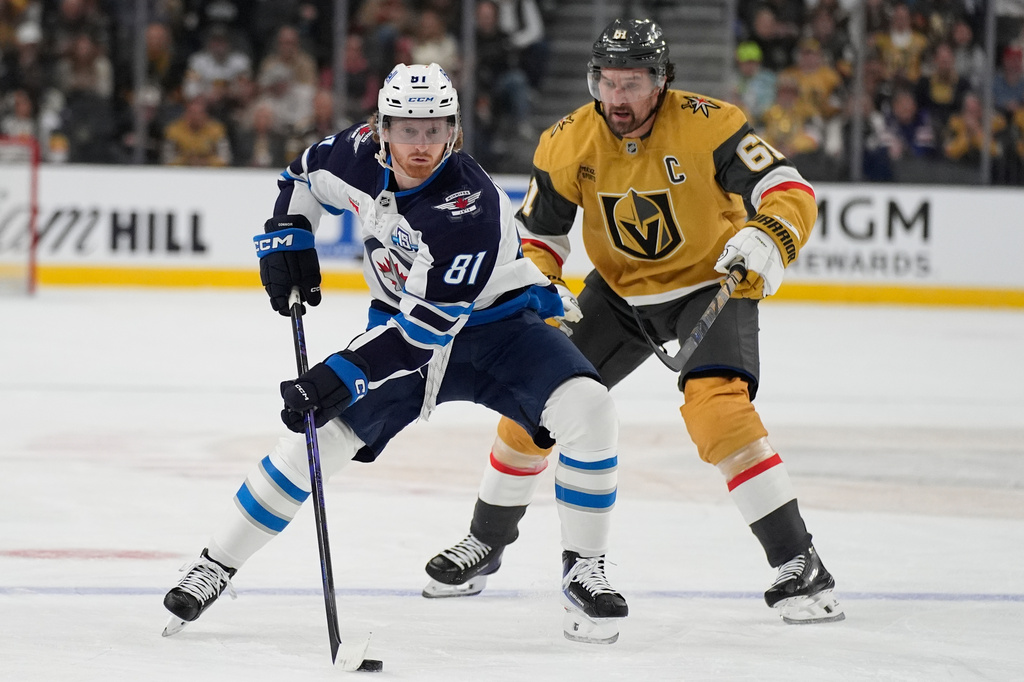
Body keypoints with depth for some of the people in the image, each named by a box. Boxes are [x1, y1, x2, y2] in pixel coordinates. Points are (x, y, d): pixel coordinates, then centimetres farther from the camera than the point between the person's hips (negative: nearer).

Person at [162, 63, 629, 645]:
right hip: (403, 322, 4)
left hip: (498, 320, -4)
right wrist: (287, 238, -5)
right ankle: (217, 566, 9)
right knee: (319, 435, -6)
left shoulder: (470, 205, -34)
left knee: (589, 411, -28)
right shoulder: (360, 155, -15)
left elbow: (427, 326, -36)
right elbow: (305, 176, 11)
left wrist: (340, 377, -40)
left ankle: (584, 570, -12)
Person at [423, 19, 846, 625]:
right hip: (619, 291, 4)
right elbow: (538, 234, 1)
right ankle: (485, 545, 23)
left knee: (718, 406, -28)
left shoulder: (707, 125, -24)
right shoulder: (569, 144, -13)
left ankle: (799, 564, -22)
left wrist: (767, 239, -48)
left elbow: (792, 192, -26)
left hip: (710, 284, -4)